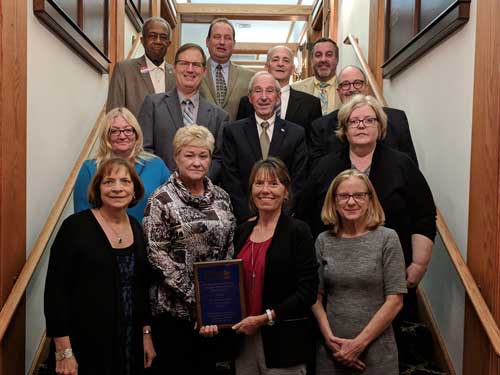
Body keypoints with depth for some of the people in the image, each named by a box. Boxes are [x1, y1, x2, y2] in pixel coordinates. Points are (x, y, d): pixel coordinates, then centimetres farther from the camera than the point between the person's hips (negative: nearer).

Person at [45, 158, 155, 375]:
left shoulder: (136, 228, 4)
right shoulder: (76, 226, -13)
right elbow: (56, 290, -14)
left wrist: (146, 334, 10)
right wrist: (63, 352, -15)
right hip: (85, 345, -5)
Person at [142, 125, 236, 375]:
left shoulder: (221, 197, 6)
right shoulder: (162, 199, -9)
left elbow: (229, 247, 10)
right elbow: (156, 253, -14)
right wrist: (191, 293, -16)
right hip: (173, 306, -4)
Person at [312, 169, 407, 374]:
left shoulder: (387, 238, -6)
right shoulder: (323, 241, 1)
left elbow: (395, 301, -8)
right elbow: (316, 297, 3)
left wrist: (360, 343, -11)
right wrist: (330, 338, -10)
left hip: (375, 348, -2)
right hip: (332, 349, 2)